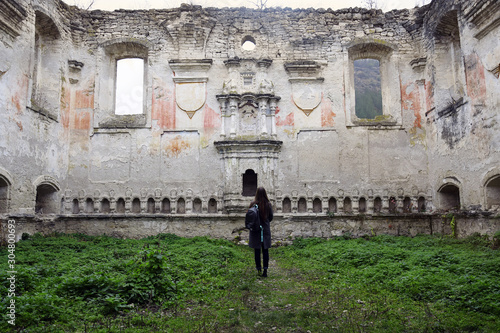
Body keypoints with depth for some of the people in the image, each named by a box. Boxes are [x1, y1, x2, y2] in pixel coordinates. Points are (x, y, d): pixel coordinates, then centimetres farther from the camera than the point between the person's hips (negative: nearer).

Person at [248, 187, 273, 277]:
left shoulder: (253, 204, -12)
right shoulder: (268, 204, -6)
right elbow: (271, 217, 4)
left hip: (255, 230, -1)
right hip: (266, 229, 2)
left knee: (257, 250, 8)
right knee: (265, 250, 8)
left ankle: (259, 268, 13)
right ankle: (265, 270, 9)